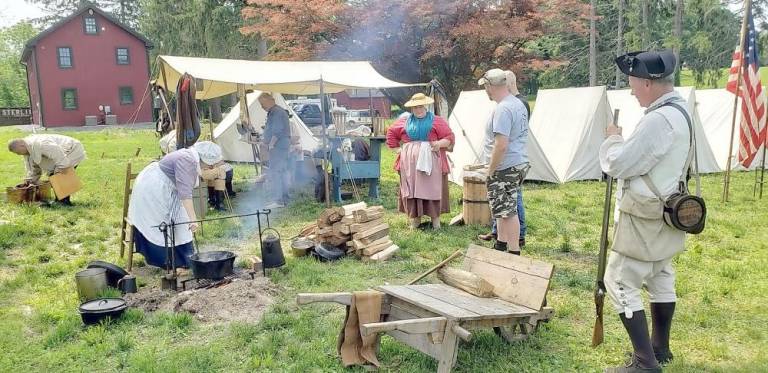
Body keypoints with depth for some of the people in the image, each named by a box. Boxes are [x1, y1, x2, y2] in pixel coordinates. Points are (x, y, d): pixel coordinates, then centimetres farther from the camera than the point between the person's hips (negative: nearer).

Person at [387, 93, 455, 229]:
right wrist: (399, 146, 14)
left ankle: (435, 218, 1)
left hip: (430, 161, -3)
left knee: (432, 189, -5)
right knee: (411, 189, 2)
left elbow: (450, 137, 0)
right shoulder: (404, 121, 13)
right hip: (409, 163, 3)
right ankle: (415, 217, 10)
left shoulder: (436, 121, 3)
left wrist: (439, 143, -18)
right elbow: (391, 133, 25)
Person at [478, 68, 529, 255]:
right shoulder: (519, 104, 12)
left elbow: (501, 145, -26)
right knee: (503, 208, 20)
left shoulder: (503, 109, -20)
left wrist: (490, 170, -16)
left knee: (507, 211, -3)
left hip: (505, 169, -10)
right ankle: (501, 245, 32)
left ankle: (514, 252, 4)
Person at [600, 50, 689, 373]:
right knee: (660, 279, 19)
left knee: (620, 283, -4)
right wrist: (623, 142, 5)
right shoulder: (681, 110, 8)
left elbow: (618, 165, -22)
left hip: (644, 219, -10)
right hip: (666, 213, 11)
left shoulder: (658, 119, -26)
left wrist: (613, 139, -5)